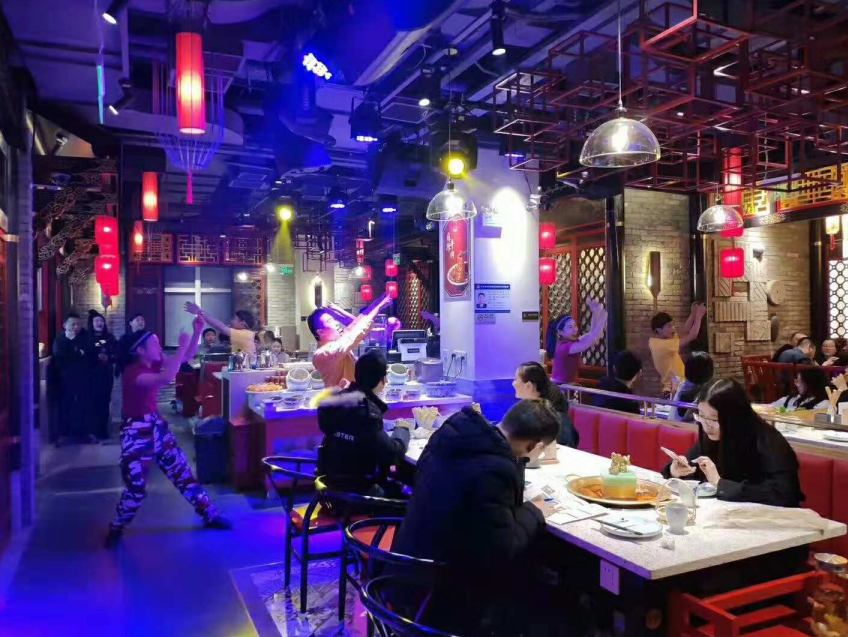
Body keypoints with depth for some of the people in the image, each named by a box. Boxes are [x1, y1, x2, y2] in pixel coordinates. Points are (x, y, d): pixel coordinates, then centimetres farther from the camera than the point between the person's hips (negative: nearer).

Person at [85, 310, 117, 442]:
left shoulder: (110, 338, 9)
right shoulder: (86, 338, 1)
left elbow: (116, 355, 6)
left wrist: (109, 358, -12)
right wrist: (96, 358, -19)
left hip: (107, 375, 3)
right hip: (92, 375, -3)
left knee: (105, 402, 5)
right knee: (93, 402, -10)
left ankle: (103, 431, 14)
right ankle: (93, 432, -8)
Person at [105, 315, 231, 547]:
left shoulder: (155, 363, 1)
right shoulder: (132, 373, -24)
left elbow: (187, 357, 6)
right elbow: (166, 379, -40)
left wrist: (197, 332, -10)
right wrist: (181, 346, -35)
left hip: (157, 424, 7)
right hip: (135, 432, -7)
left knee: (182, 472, 11)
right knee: (135, 487, 0)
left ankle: (210, 515, 18)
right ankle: (116, 529, 25)